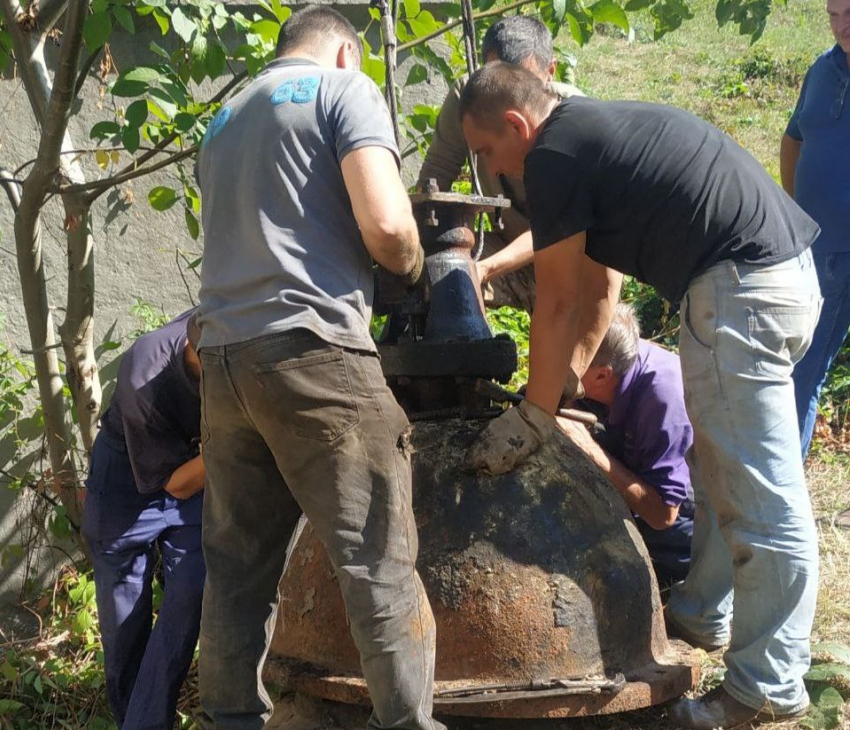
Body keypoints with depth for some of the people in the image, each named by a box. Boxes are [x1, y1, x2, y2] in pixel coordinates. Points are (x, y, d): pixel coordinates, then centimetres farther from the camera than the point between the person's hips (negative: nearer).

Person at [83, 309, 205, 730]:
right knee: (124, 609, 3)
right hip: (131, 470, -3)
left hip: (201, 463, 3)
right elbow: (177, 484, -25)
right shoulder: (145, 381, -37)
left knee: (190, 592, -13)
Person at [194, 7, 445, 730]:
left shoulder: (225, 120, 26)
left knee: (238, 564, 11)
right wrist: (415, 267, 10)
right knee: (381, 561, -3)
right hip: (313, 350, -7)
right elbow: (385, 224, -10)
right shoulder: (345, 87, 4)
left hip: (222, 357, 7)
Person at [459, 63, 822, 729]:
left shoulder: (555, 155, -8)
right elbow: (600, 286, 24)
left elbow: (557, 304, -5)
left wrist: (534, 415, 5)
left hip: (742, 287, -11)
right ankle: (702, 612, 36)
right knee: (722, 469, 22)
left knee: (761, 497, -5)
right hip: (787, 270, 11)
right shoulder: (596, 130, 21)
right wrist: (568, 379, 25)